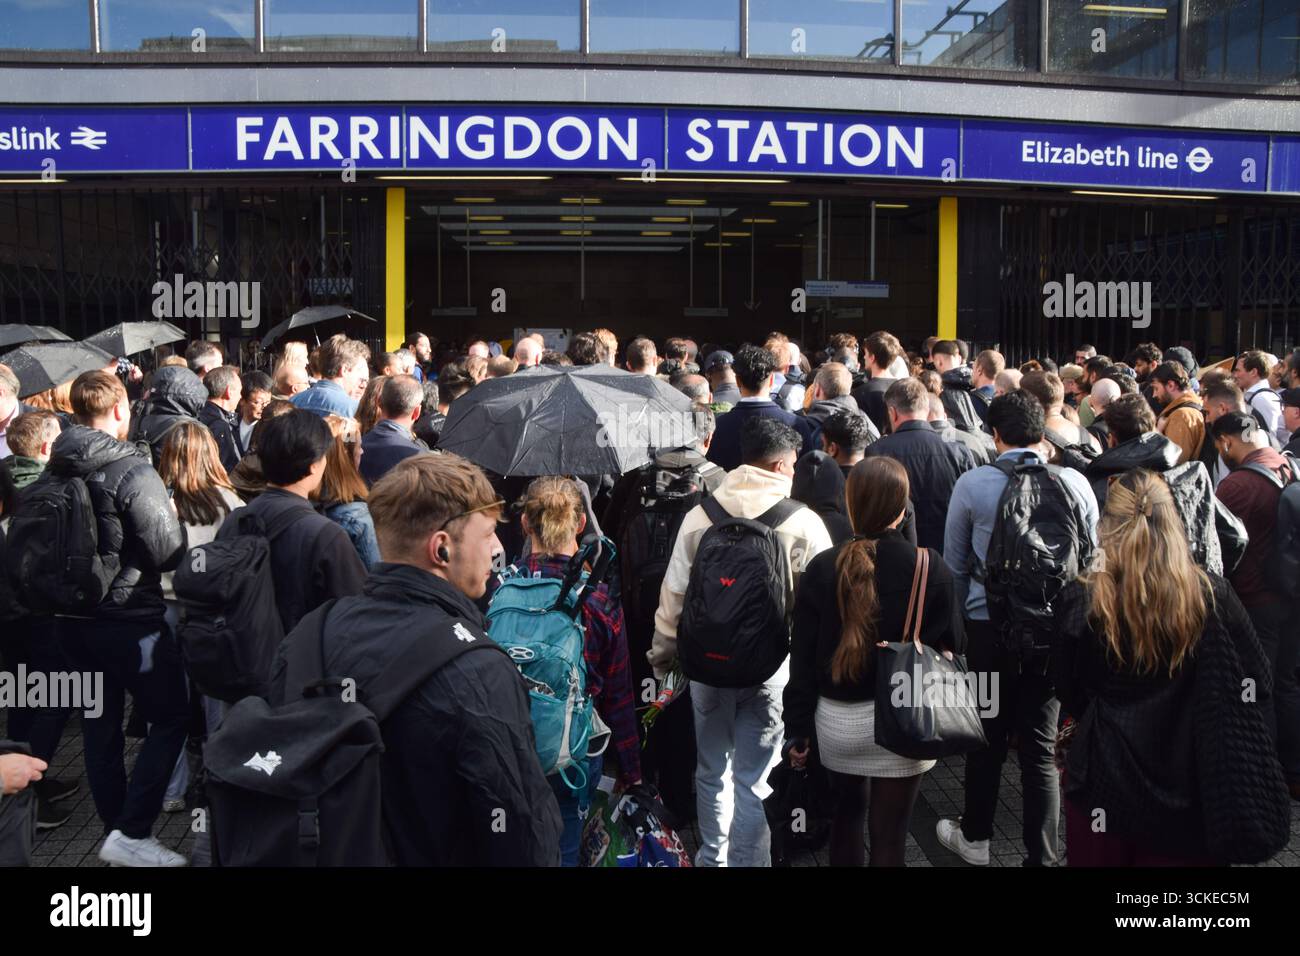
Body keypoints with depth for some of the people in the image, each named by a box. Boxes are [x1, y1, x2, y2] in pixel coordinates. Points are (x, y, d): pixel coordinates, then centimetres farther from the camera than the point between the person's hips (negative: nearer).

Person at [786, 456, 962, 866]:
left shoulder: (821, 568, -9)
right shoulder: (932, 568, -13)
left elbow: (803, 659, -5)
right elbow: (950, 646, -5)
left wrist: (797, 729, 3)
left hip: (836, 718, 2)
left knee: (847, 810, 25)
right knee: (889, 833, 7)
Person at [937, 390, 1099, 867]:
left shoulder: (972, 484, -8)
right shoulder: (1074, 483, -5)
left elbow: (955, 564, 2)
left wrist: (959, 621, 14)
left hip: (989, 626, -1)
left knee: (988, 737, 15)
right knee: (1041, 746, 8)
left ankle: (974, 838, 32)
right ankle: (1041, 854, 16)